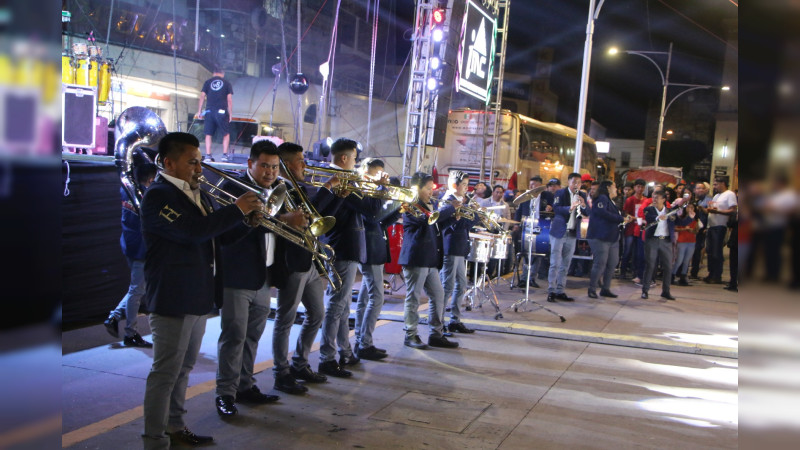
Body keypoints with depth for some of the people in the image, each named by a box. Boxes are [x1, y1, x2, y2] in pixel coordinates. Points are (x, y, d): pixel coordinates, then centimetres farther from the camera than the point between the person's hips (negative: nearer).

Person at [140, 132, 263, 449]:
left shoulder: (198, 195, 14)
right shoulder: (158, 195, -16)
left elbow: (222, 235, 17)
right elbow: (194, 230, -30)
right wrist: (237, 209, -23)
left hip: (200, 297, 9)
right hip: (173, 300, -9)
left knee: (184, 368, 19)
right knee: (165, 372, -2)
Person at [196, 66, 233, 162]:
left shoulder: (208, 82, 12)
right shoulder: (227, 83, 8)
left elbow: (202, 97, 6)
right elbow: (229, 100, 2)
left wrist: (199, 111, 9)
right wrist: (230, 114, 6)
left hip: (209, 111, 2)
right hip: (222, 111, -2)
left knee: (208, 134, 8)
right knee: (226, 134, 9)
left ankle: (208, 155, 3)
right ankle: (224, 154, 0)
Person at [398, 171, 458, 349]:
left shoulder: (430, 205, 19)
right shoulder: (411, 206, -11)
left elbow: (438, 225, 26)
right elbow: (427, 219, -27)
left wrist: (453, 217, 8)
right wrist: (450, 207, -19)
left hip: (431, 259, 9)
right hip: (415, 259, -9)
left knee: (438, 296, 9)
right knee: (413, 298, -1)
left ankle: (436, 335, 17)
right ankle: (410, 336, 8)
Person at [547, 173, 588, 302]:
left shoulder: (582, 195, 10)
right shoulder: (561, 193, -2)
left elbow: (587, 214, 3)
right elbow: (556, 208, -16)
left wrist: (583, 205, -16)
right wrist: (570, 208, -30)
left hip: (572, 234, 5)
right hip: (559, 232, -5)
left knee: (565, 265, 8)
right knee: (555, 264, -4)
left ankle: (560, 291, 13)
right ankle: (551, 291, -1)